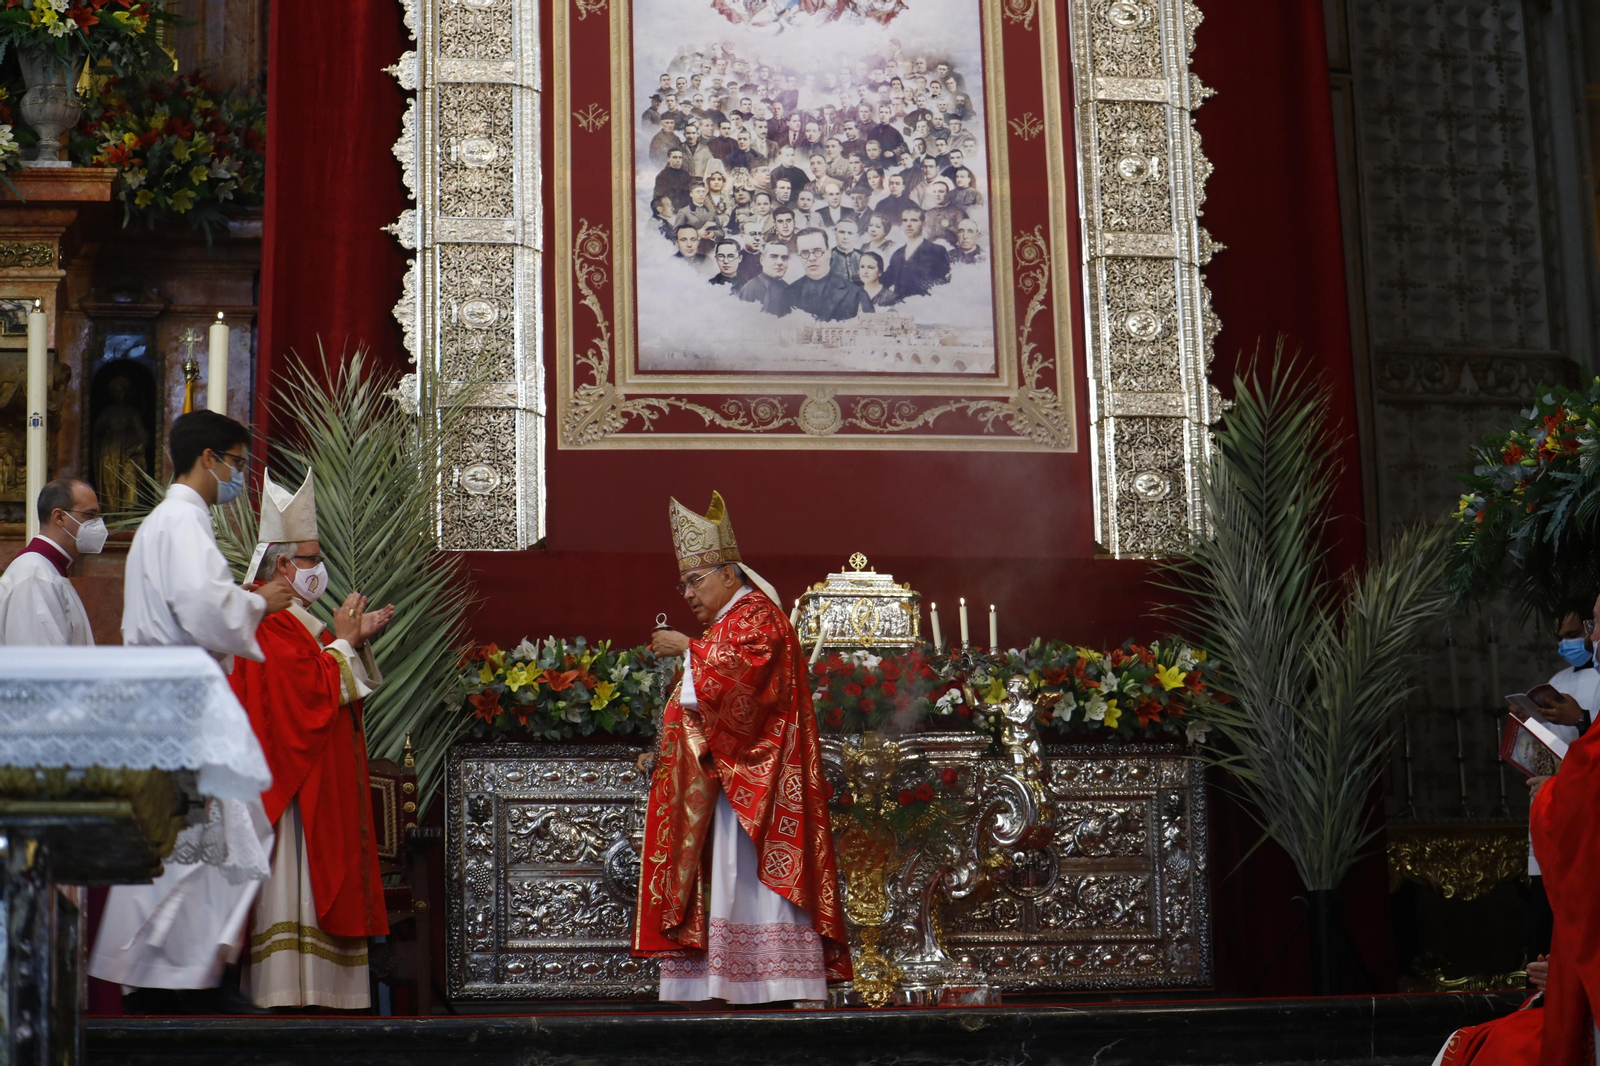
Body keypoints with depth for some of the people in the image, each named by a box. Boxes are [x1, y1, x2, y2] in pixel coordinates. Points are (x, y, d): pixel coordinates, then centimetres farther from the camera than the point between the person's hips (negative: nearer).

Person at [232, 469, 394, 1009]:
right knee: (293, 876, -9)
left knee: (313, 878, 9)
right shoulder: (270, 624, -16)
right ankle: (287, 988, -7)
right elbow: (314, 693, -23)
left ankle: (311, 983, 11)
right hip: (290, 782, -11)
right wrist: (342, 643, -12)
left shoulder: (293, 620, 18)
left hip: (315, 784, 11)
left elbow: (325, 688, 20)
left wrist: (356, 641, 10)